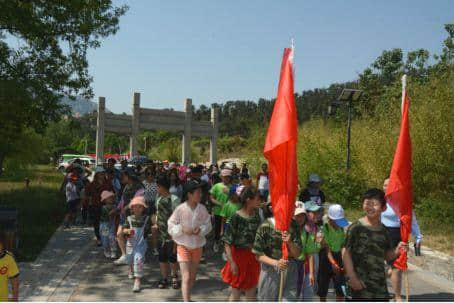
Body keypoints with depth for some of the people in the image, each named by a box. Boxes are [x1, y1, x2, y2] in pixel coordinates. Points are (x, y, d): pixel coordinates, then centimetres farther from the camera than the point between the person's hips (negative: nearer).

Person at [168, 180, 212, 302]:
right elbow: (171, 226, -10)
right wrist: (183, 229, -23)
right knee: (186, 277, -10)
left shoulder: (202, 208, -8)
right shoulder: (180, 209, -17)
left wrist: (201, 230, -19)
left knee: (193, 277, 18)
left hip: (197, 246, 4)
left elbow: (208, 224, 1)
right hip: (183, 246, -4)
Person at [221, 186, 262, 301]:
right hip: (239, 257, -5)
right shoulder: (236, 218, -19)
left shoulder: (256, 215, -1)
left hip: (253, 258, 5)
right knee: (236, 292, 10)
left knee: (251, 292, 18)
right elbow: (227, 243, -18)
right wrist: (232, 262, -20)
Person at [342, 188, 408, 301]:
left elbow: (387, 255, 14)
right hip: (360, 281, -6)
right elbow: (346, 253, -13)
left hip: (379, 281, 6)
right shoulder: (356, 228, -12)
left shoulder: (383, 230, 6)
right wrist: (352, 277, -16)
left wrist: (396, 251, -7)